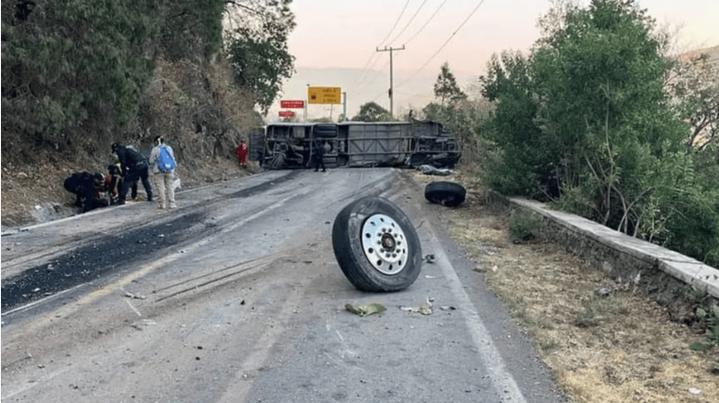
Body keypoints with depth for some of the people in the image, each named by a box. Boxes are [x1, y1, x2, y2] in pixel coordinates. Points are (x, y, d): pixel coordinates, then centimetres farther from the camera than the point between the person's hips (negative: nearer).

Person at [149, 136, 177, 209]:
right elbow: (173, 159, 12)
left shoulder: (155, 149, -6)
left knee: (160, 187, 0)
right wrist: (173, 171, 19)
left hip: (158, 171, -4)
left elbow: (151, 161, -5)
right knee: (170, 186, 7)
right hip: (169, 170, 4)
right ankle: (172, 203, 4)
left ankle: (162, 204, 1)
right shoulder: (169, 148, 8)